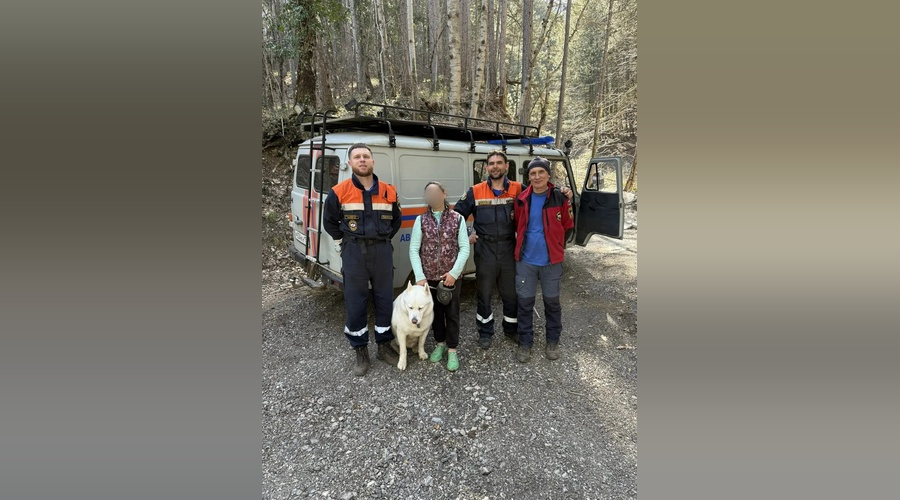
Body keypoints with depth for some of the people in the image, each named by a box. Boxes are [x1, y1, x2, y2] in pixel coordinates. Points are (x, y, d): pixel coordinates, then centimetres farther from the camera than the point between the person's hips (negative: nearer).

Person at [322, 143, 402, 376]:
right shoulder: (339, 192, -4)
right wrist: (343, 243, 5)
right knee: (355, 303, 4)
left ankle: (384, 345, 27)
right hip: (354, 252, -2)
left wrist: (383, 240, 11)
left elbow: (396, 219, 17)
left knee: (385, 299, 9)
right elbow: (329, 221, 9)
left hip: (382, 251, 2)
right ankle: (360, 351, 20)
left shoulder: (388, 191, 2)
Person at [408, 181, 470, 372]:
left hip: (451, 277, -1)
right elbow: (414, 250, -2)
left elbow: (464, 248, -4)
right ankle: (440, 343, 34)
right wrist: (420, 276, -10)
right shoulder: (421, 220, 0)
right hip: (429, 277, 2)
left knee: (452, 314, 6)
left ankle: (452, 350, 19)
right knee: (435, 312, 14)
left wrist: (454, 272, -13)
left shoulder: (457, 219, -2)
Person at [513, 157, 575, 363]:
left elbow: (568, 227, 4)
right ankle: (525, 343, 23)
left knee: (552, 301, 12)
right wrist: (524, 246, 9)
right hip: (525, 260, 1)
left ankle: (553, 341, 30)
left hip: (551, 261, -1)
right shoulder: (522, 199, -1)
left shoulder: (560, 198, -7)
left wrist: (555, 247, 6)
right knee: (525, 302, 7)